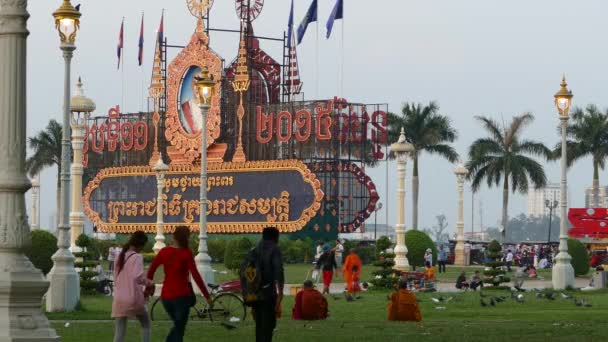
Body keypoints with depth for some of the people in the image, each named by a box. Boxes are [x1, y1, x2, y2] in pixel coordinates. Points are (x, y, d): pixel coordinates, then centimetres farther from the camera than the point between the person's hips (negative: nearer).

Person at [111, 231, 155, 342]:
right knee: (146, 325, 21)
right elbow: (138, 277, -23)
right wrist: (150, 283, -6)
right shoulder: (137, 257, -9)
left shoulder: (119, 257, 12)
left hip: (119, 300, 5)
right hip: (134, 299, -5)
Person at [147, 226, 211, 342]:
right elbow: (195, 276, -15)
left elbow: (151, 271, 6)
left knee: (177, 326, 25)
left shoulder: (163, 251, 2)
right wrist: (207, 295, -11)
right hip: (181, 296, -5)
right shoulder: (186, 253, -10)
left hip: (166, 296, 5)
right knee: (179, 331, 3)